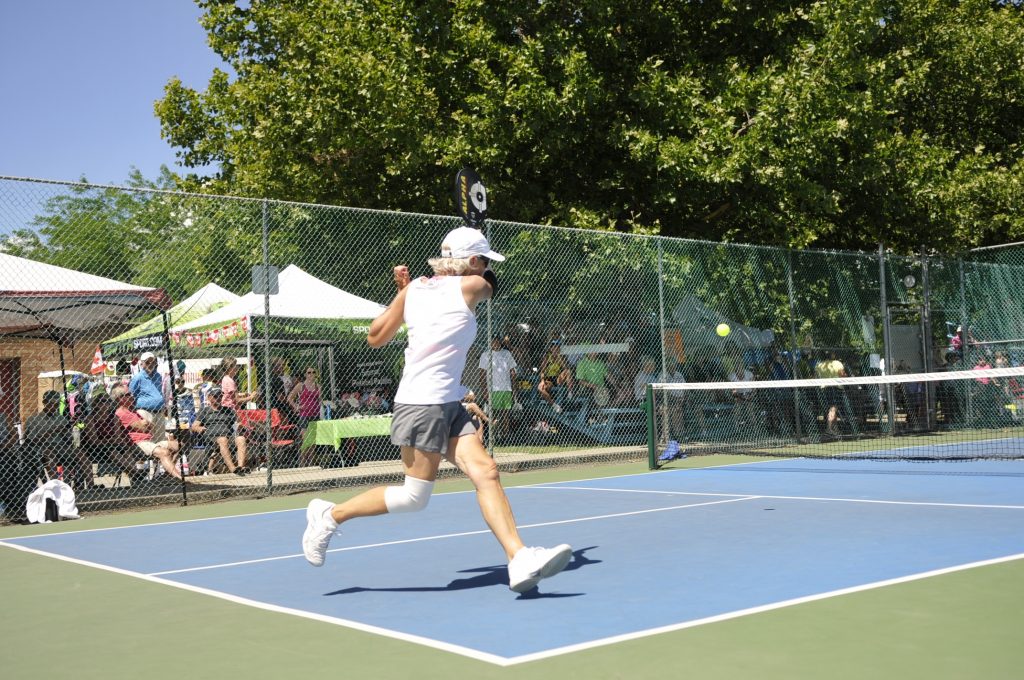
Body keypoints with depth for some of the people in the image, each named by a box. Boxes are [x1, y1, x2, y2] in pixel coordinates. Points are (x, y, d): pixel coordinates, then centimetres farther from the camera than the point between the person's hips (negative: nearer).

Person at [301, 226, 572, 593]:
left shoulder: (414, 288, 13)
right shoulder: (474, 285, -5)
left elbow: (375, 337, 18)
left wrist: (404, 292, 24)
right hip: (423, 403, -8)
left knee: (486, 472, -4)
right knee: (415, 496, -1)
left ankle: (520, 560, -13)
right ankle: (329, 515, 13)